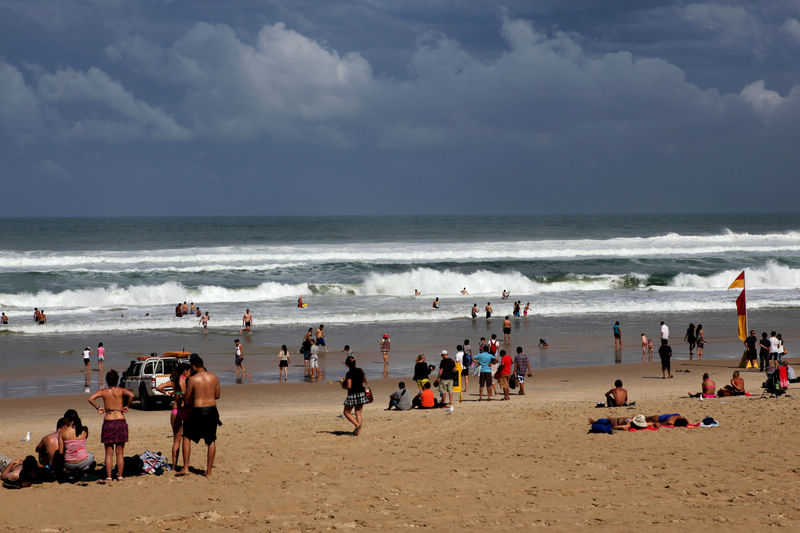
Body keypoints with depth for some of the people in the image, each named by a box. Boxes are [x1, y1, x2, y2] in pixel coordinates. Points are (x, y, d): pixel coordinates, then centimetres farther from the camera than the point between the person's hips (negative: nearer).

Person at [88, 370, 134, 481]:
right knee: (120, 452, 7)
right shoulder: (121, 390, 0)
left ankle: (108, 476, 4)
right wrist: (126, 406, -5)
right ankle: (120, 476, 7)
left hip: (108, 422, 0)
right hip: (120, 421, 0)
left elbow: (90, 399, -11)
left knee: (109, 453, 6)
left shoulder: (103, 391, 2)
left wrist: (97, 408, 1)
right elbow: (131, 395, -19)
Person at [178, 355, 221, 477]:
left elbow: (186, 400, -4)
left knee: (187, 437, 14)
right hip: (212, 410, 4)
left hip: (198, 411, -3)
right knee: (211, 441, 10)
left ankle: (185, 467, 10)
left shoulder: (192, 379, -11)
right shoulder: (214, 377, 2)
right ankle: (208, 471, 11)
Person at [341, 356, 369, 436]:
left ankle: (357, 424, -11)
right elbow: (365, 382, 16)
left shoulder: (349, 374, -16)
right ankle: (358, 432, 7)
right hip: (361, 393, 6)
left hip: (352, 395, -6)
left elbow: (349, 386, -20)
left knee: (346, 412, 8)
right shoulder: (360, 371, 4)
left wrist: (343, 386, -1)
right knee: (358, 412, 11)